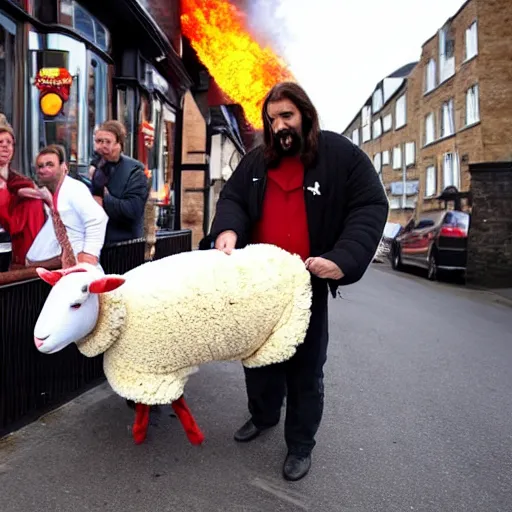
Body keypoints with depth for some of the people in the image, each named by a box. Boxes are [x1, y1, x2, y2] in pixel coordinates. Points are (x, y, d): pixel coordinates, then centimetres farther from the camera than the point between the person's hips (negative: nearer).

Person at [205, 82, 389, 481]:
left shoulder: (343, 155, -6)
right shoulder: (257, 160, 8)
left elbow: (371, 207, -10)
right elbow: (232, 197, 7)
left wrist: (344, 258, -25)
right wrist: (227, 229, -17)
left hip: (307, 283, -4)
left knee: (305, 365, 7)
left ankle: (301, 443, 25)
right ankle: (263, 414, 44)